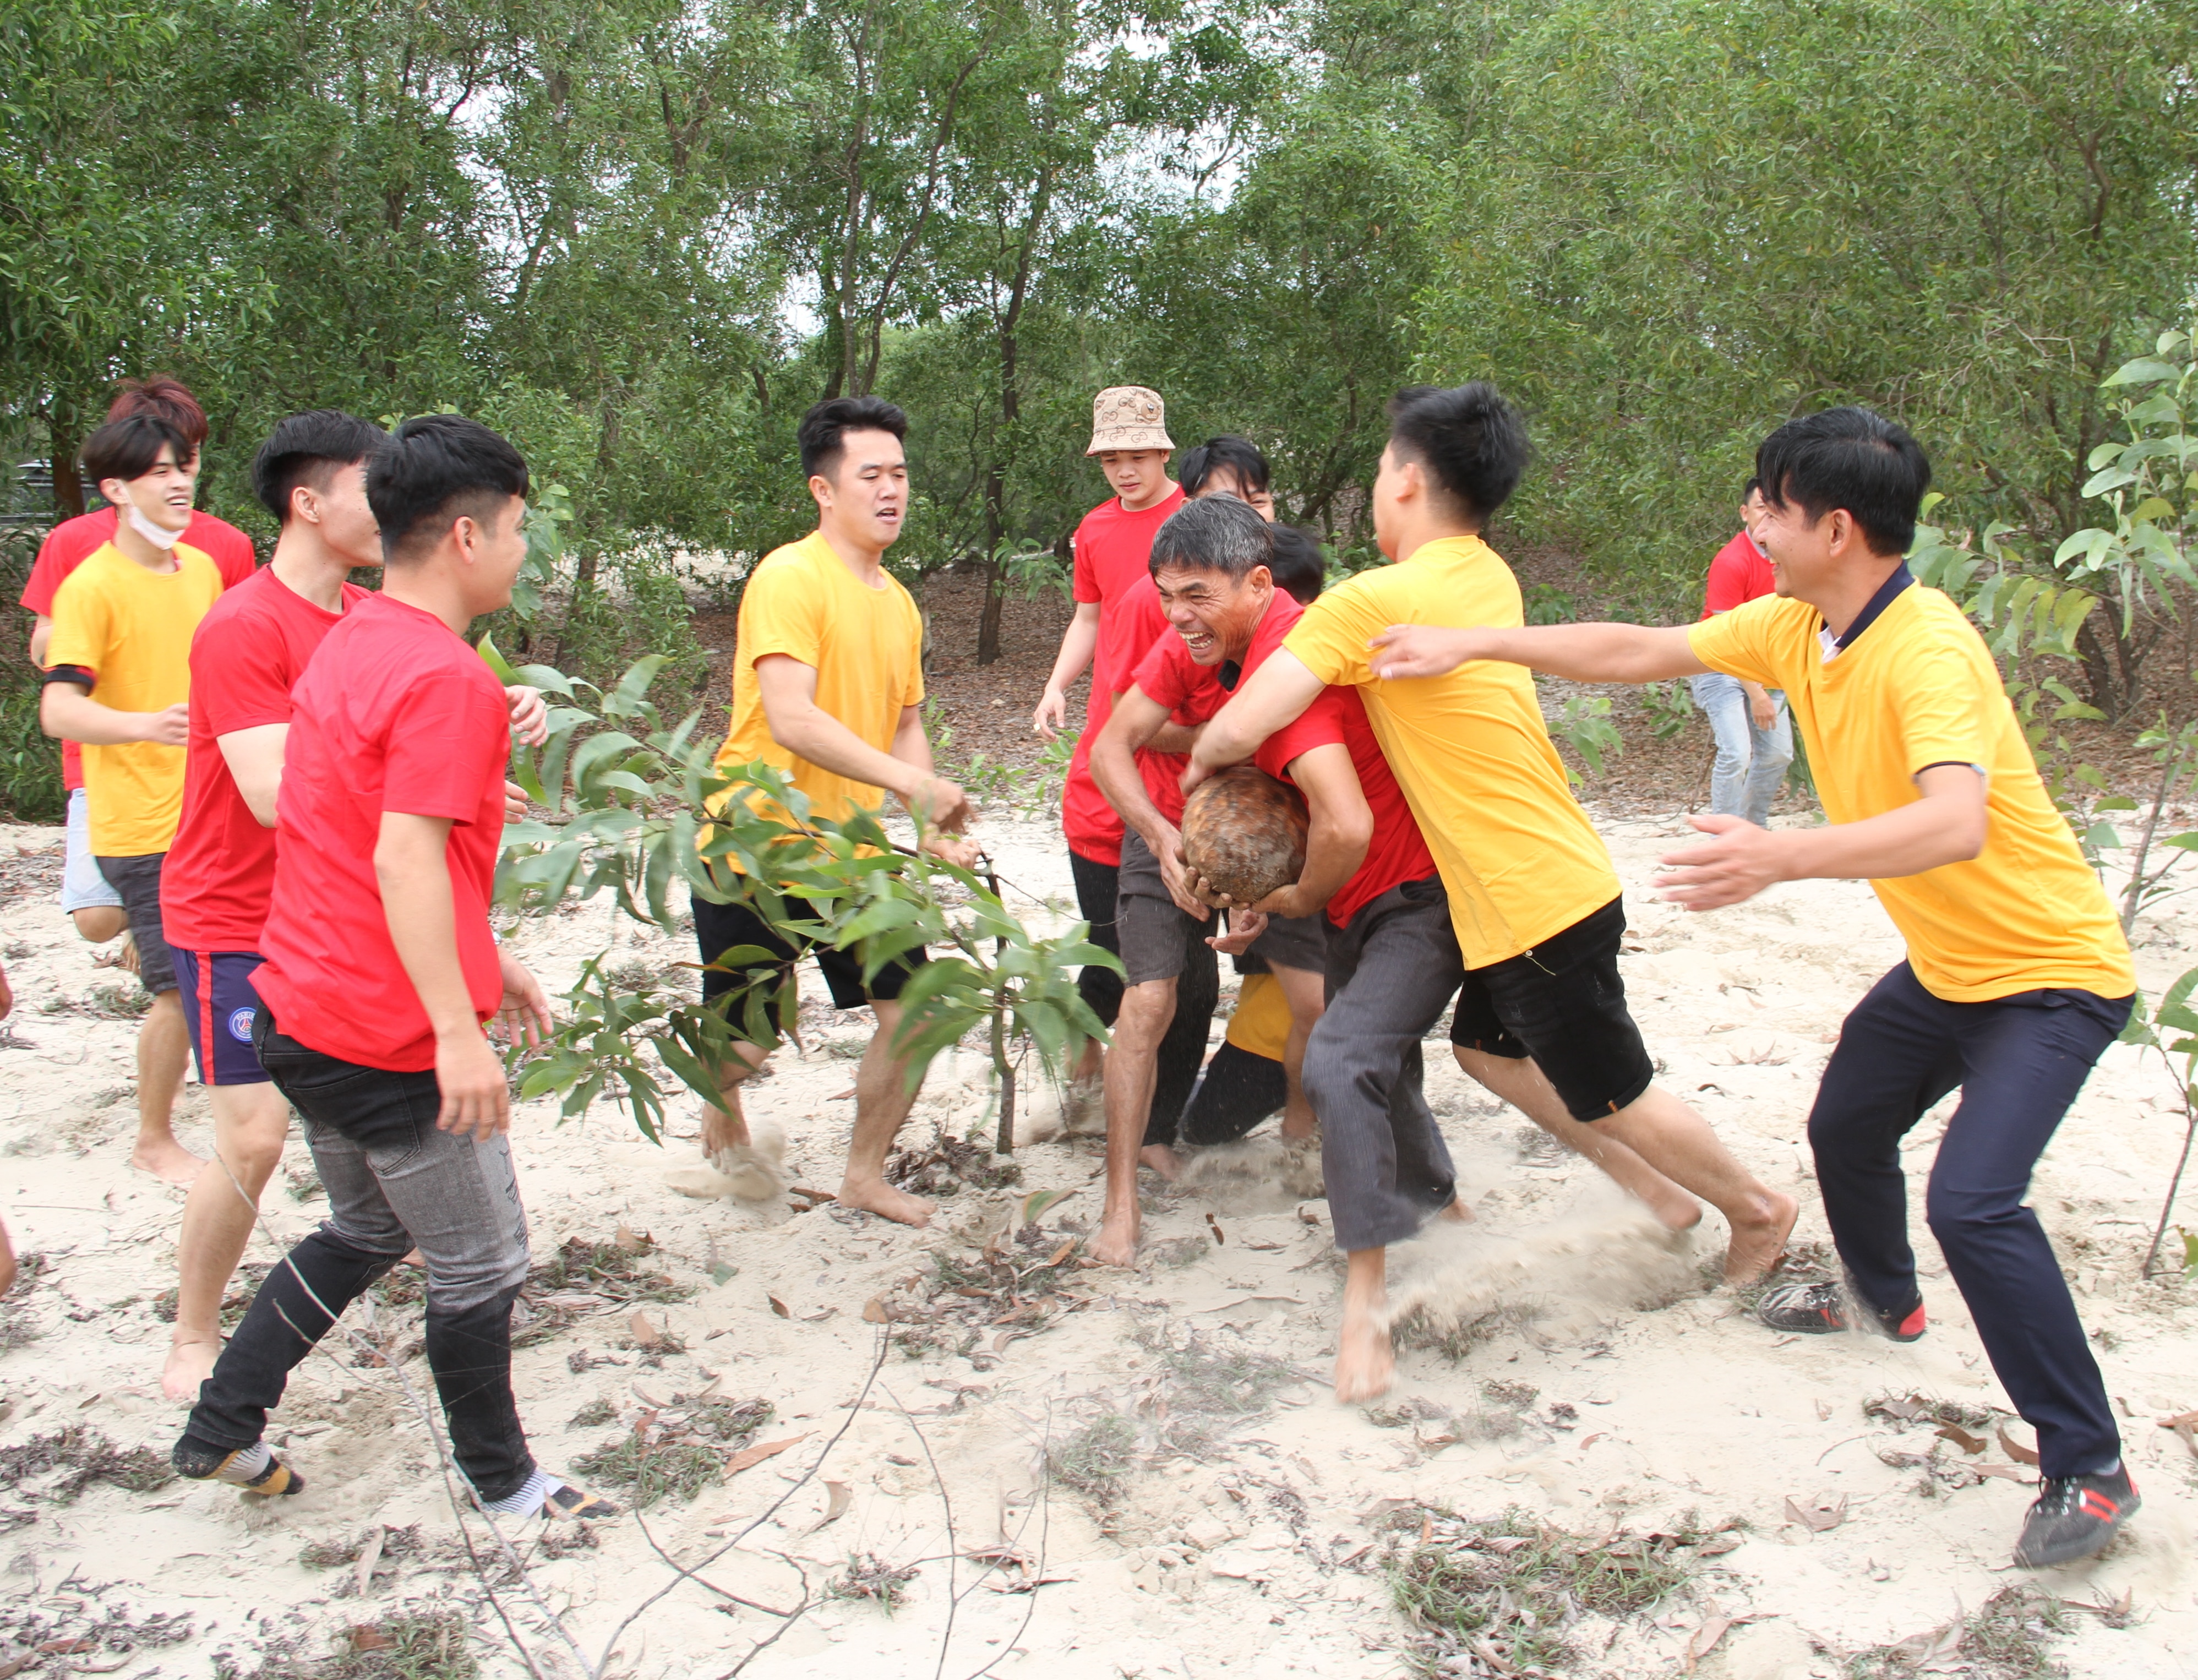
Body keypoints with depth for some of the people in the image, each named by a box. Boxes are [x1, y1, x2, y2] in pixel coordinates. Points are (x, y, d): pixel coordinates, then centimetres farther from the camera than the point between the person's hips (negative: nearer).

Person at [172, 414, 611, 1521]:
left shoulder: (351, 643, 11)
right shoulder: (446, 678, -20)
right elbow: (405, 859, -28)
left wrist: (488, 963, 22)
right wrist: (459, 1030, -29)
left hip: (300, 1011, 9)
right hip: (395, 1035, -9)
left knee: (367, 1231, 27)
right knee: (481, 1265, 9)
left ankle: (221, 1429, 30)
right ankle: (503, 1481, 26)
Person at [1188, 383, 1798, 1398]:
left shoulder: (1372, 602, -20)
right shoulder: (1489, 579, 6)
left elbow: (1241, 728, -22)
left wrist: (1203, 760, 2)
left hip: (1537, 899, -8)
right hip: (1549, 878, 8)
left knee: (1611, 1094, 11)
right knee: (1488, 1049, 24)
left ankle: (1756, 1208, 33)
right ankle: (1654, 1187, 35)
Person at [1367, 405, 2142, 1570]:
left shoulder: (1926, 649, -30)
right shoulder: (1792, 628, -3)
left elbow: (1955, 823, -46)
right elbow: (1636, 653, 4)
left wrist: (1779, 858, -58)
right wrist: (1470, 645, 0)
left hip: (2048, 971, -9)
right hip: (1944, 964, 9)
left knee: (1972, 1198, -21)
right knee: (1844, 1127, 23)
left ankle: (2089, 1472, -4)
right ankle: (1883, 1299, 52)